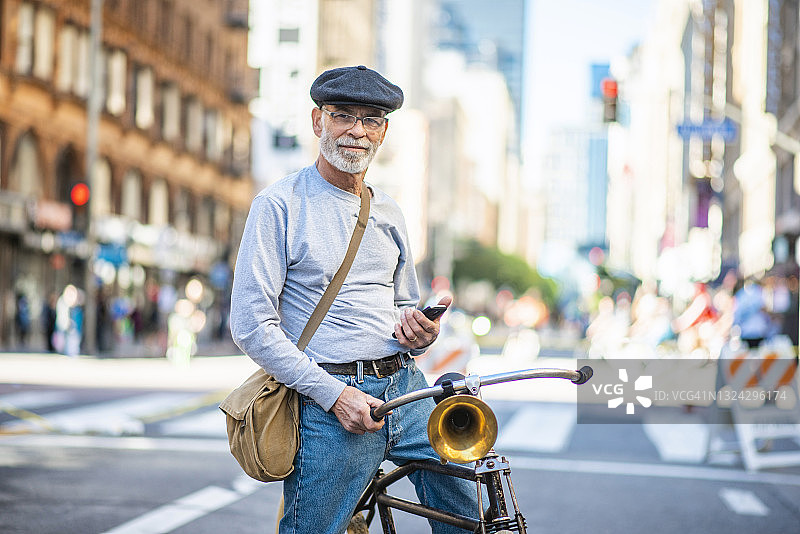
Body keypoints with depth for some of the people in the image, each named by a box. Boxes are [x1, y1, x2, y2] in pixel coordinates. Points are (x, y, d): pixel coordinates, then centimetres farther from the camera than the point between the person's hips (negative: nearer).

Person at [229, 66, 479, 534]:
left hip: (406, 388, 5)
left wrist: (420, 331, 1)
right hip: (330, 400, -5)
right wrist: (335, 394, -16)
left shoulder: (388, 212, 17)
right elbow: (251, 324, -10)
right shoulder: (281, 205, -4)